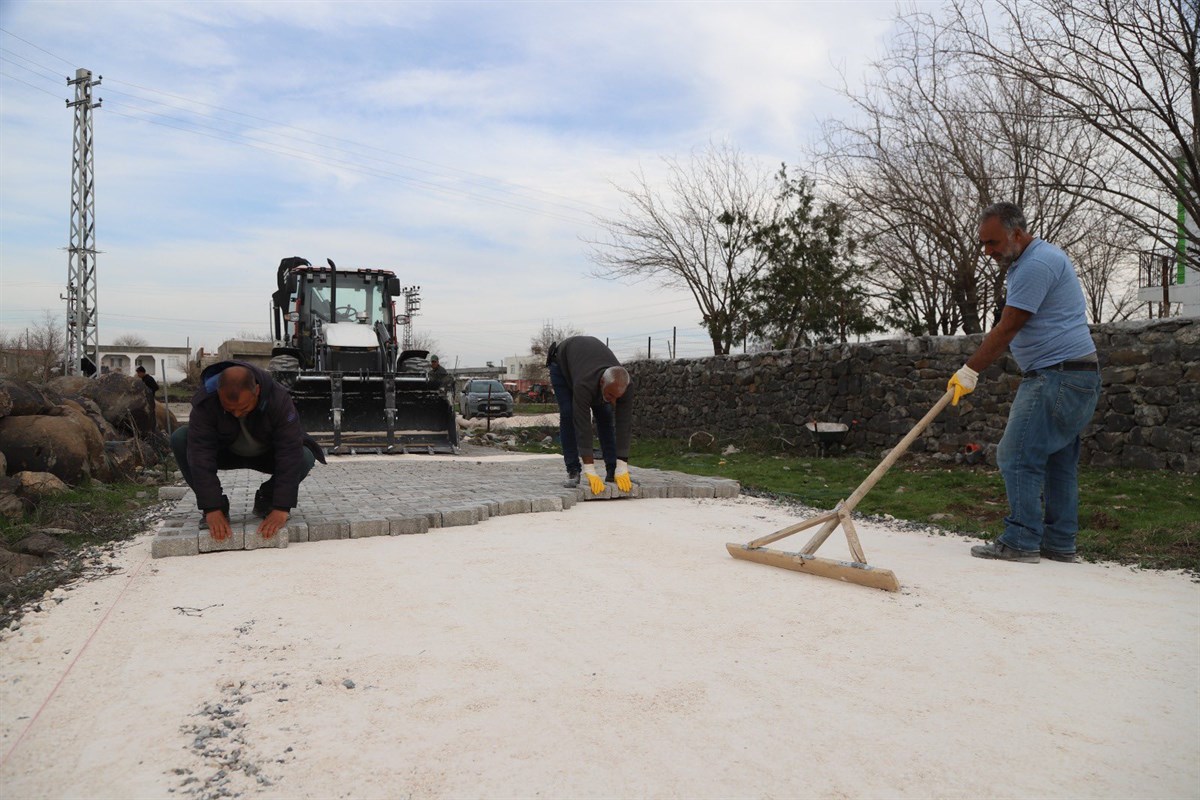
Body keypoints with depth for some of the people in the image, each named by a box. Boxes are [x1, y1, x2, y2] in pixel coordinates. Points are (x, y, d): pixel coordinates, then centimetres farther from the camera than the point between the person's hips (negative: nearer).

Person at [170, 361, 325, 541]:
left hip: (267, 455, -1)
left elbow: (290, 454, -35)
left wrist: (281, 509, -40)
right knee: (180, 439, -26)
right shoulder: (205, 401, -31)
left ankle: (265, 500, -2)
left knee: (305, 458, -31)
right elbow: (201, 455, -33)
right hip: (226, 452, 1)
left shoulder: (279, 400, -33)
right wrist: (212, 509, -38)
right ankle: (219, 504, -11)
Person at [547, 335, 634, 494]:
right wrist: (590, 473, -48)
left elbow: (624, 425, -33)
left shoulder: (624, 386, -35)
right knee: (568, 414, -17)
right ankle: (573, 471, -10)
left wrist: (622, 470, -35)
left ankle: (612, 470, -2)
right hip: (562, 359, -4)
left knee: (605, 414, -7)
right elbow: (583, 426, -48)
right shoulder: (585, 384, -48)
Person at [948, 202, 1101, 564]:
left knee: (1017, 456, -10)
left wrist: (969, 371, -12)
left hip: (1057, 378, -11)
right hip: (1074, 378, 11)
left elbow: (1007, 330, -17)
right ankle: (1059, 542, 16)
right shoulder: (1025, 264, 19)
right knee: (1059, 461, 11)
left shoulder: (1037, 264, -15)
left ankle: (1020, 541, -7)